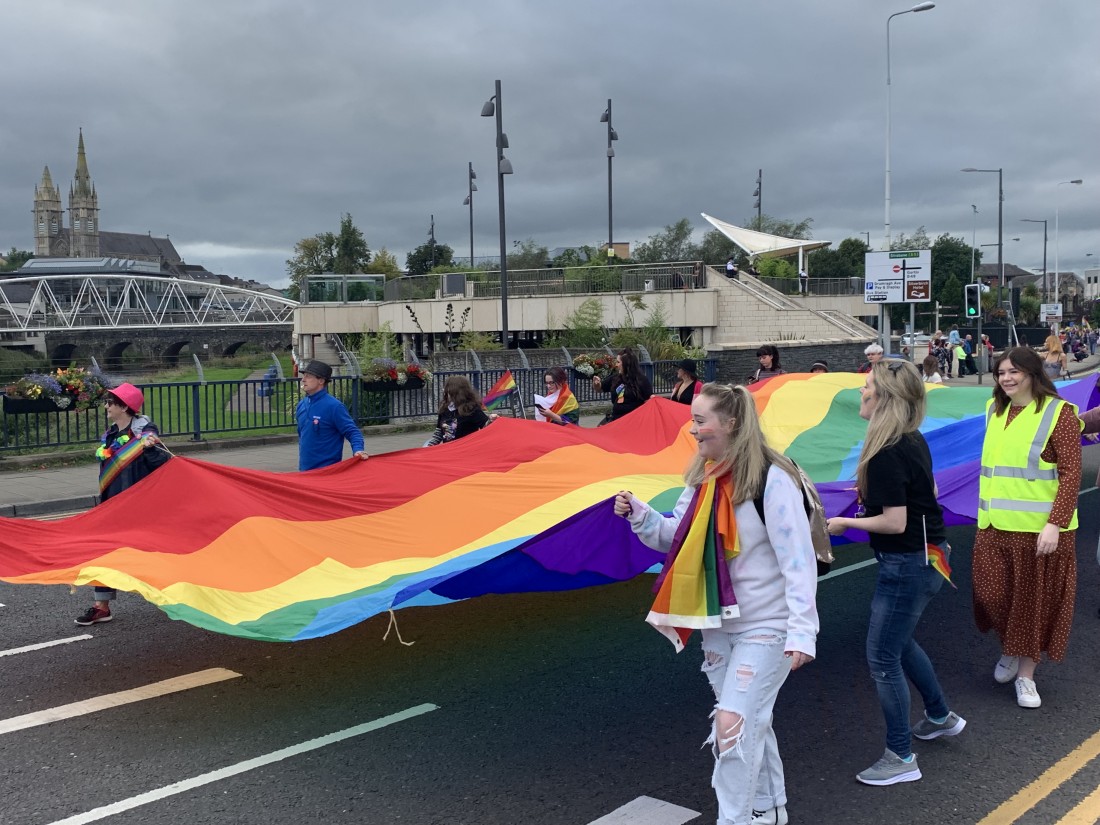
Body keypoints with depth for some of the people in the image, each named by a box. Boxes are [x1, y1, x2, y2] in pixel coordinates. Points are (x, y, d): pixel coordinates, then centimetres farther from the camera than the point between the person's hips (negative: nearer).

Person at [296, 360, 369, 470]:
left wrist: (358, 450, -31)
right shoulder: (301, 405, 7)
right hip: (304, 469, 7)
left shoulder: (334, 406, -14)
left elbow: (352, 431, -14)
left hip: (328, 469, -7)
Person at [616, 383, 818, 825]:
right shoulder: (703, 477, 3)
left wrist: (801, 631, -24)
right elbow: (677, 538, 9)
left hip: (764, 626, -7)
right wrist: (640, 515, -8)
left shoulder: (771, 479, -20)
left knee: (733, 722, -8)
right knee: (750, 721, 18)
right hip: (717, 623, 7)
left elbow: (798, 559, -21)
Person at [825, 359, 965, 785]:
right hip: (926, 554, 10)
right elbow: (928, 490, 18)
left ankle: (901, 758, 10)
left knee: (882, 656, -1)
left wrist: (844, 522, -12)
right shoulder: (913, 441, 4)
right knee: (898, 641, 26)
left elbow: (894, 523, -24)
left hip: (907, 564, -10)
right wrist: (874, 493, 21)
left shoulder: (887, 456, -25)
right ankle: (941, 717, 44)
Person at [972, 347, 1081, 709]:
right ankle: (1009, 650, 33)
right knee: (992, 593, 5)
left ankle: (1026, 673, 20)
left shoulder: (1058, 413, -10)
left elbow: (1071, 473, -14)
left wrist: (1055, 523, -22)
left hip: (1038, 527, -5)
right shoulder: (996, 411, 10)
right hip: (995, 525, 5)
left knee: (1034, 598, 6)